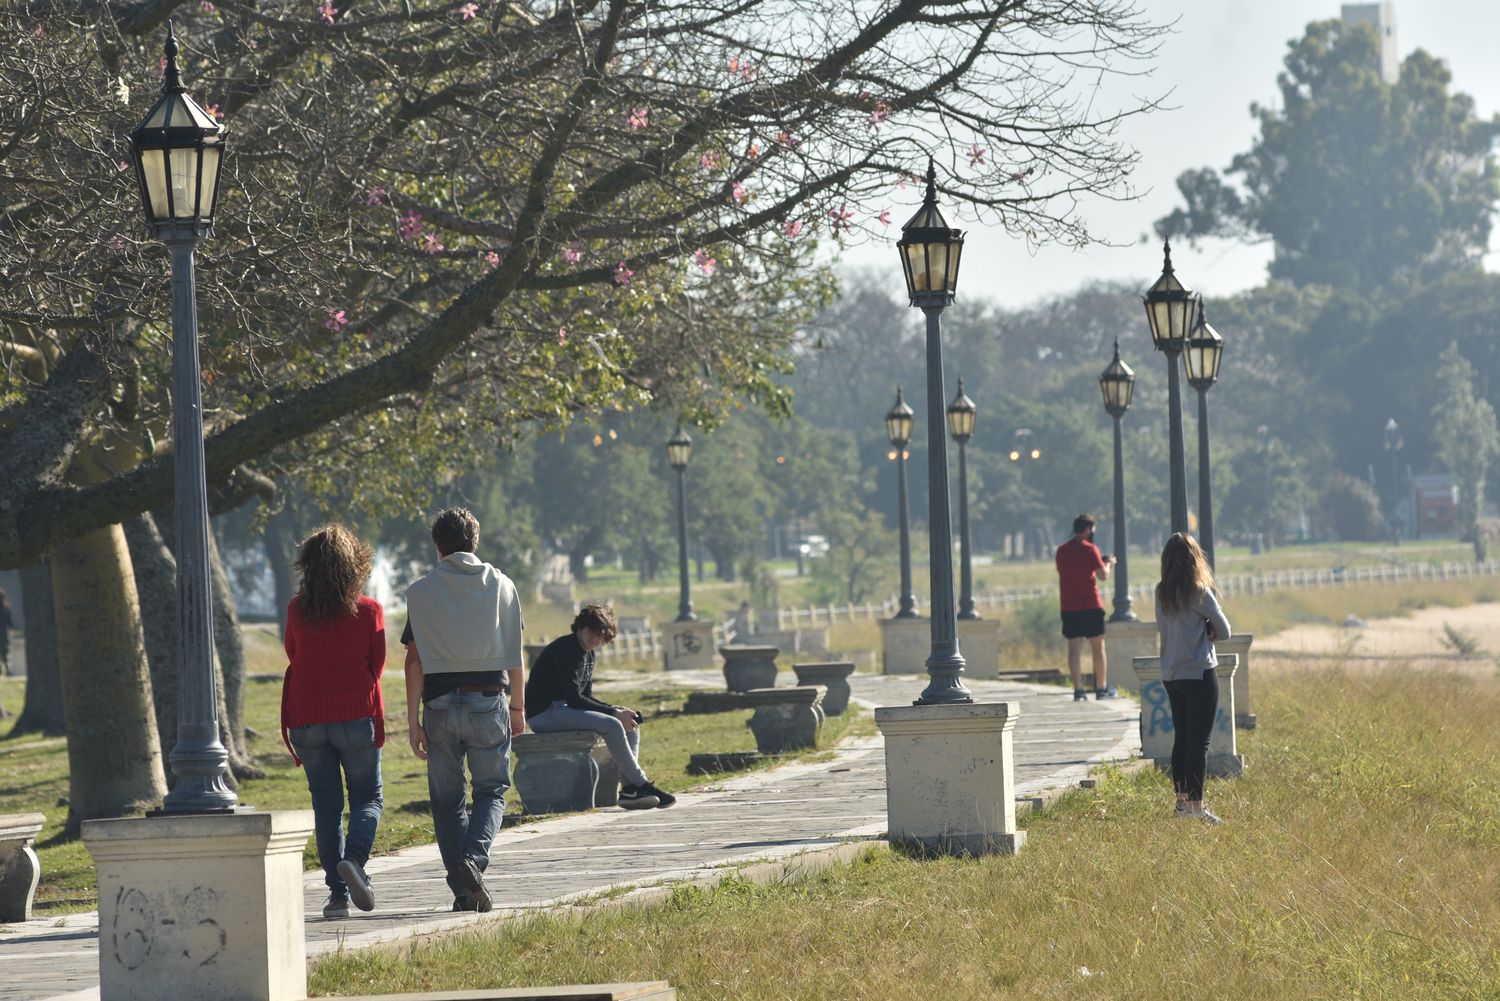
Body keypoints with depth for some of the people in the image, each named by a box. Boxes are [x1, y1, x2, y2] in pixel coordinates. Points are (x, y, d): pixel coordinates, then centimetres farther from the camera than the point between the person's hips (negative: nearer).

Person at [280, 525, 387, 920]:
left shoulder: (297, 610, -1)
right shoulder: (369, 611, -5)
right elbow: (377, 665, 5)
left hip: (307, 720, 2)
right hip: (356, 717, -2)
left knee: (326, 804, 8)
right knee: (367, 798, 9)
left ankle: (337, 892, 2)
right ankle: (354, 858, -19)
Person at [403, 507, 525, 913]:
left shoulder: (421, 592, 0)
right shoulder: (501, 586, 4)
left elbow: (414, 661, -3)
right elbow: (514, 654, 6)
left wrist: (414, 720, 0)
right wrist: (518, 706, 18)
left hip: (441, 703, 0)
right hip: (489, 700, 0)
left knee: (447, 799, 9)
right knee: (491, 790, 9)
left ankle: (463, 890, 6)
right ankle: (474, 858, -18)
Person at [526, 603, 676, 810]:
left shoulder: (588, 654, 15)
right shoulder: (566, 649, -15)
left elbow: (586, 697, 17)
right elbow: (573, 698, -21)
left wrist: (616, 709, 0)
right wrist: (614, 712, -18)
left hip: (563, 710, 10)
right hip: (545, 713, -10)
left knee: (631, 725, 3)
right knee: (611, 725, -26)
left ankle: (629, 788, -11)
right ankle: (641, 785, -18)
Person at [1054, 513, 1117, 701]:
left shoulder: (1062, 550, 9)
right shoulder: (1090, 549, -8)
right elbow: (1103, 575, -10)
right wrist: (1108, 563, 9)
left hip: (1069, 606, 4)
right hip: (1090, 605, -4)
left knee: (1074, 647, 2)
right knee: (1097, 646, 6)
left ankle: (1078, 690, -4)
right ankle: (1102, 688, 10)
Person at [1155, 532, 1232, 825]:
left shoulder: (1161, 593, 4)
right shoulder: (1199, 592, -14)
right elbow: (1224, 631, -7)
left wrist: (1196, 632, 5)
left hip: (1171, 676, 7)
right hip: (1199, 674, -7)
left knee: (1181, 738, 16)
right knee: (1200, 742, -4)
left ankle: (1182, 800, 22)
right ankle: (1196, 806, -7)